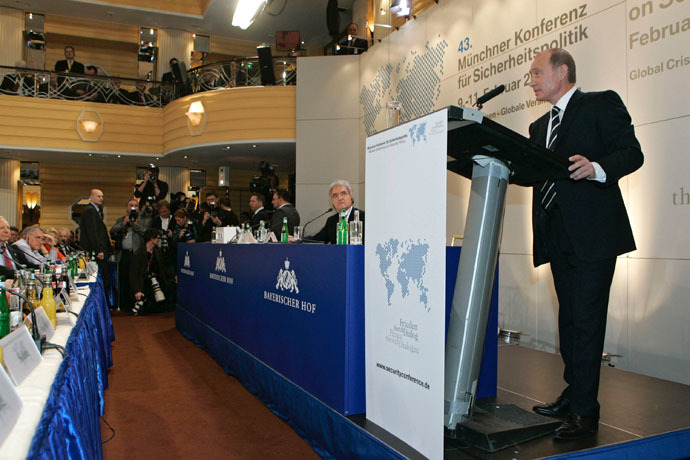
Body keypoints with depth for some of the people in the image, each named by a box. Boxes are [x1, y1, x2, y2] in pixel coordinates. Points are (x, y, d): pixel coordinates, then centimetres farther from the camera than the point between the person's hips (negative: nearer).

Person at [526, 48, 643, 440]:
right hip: (558, 237, 8)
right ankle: (575, 395, 27)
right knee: (570, 317, 14)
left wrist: (596, 168, -28)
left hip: (593, 232, -7)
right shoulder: (540, 126, 21)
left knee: (586, 319, -7)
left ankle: (585, 411, 1)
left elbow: (632, 153, -10)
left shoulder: (602, 104, 0)